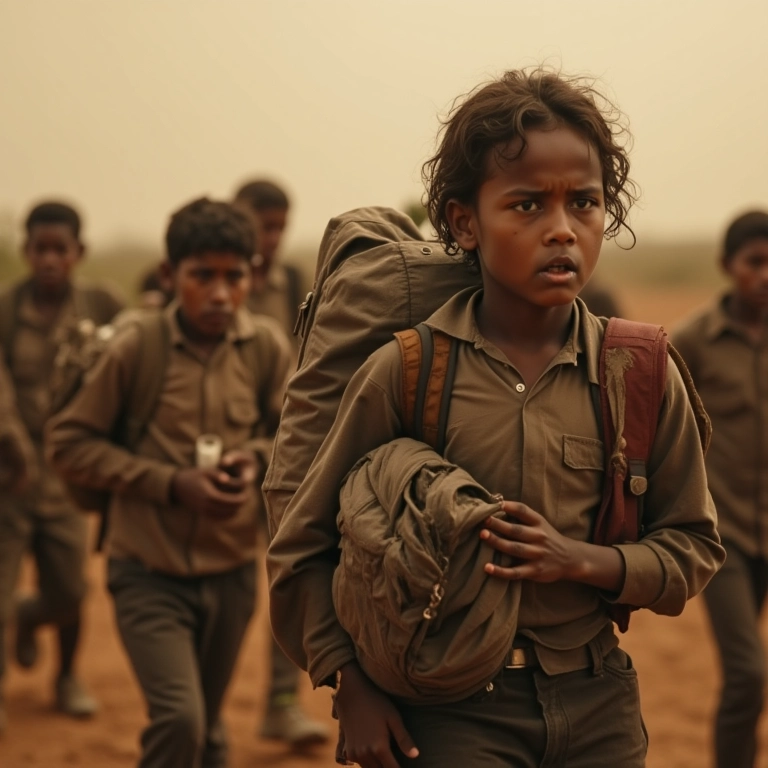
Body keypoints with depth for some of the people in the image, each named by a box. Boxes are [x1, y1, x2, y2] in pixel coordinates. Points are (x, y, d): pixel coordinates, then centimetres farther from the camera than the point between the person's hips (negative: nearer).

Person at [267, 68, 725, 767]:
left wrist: (584, 561, -12)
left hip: (599, 708, 3)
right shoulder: (404, 372, -9)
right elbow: (302, 549, -1)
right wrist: (352, 688, -9)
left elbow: (694, 547, 5)